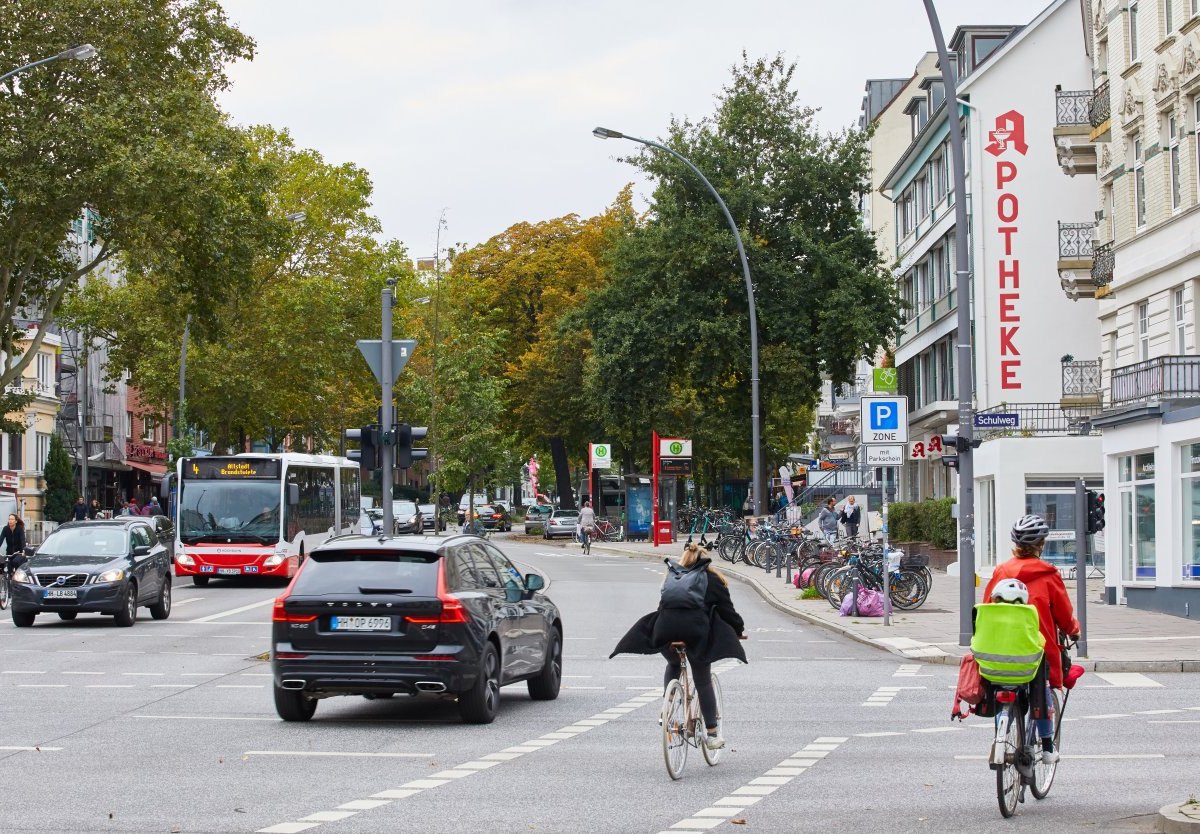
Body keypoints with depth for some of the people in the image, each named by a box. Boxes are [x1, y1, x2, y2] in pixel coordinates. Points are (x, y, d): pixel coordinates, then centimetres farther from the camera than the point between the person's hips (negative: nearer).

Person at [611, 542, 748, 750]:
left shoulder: (671, 577, 27)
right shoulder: (712, 580, 17)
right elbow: (726, 609, 17)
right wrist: (739, 630, 31)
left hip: (665, 631, 3)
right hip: (697, 634, -3)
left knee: (673, 665, 34)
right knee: (703, 683, 8)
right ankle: (713, 735, 8)